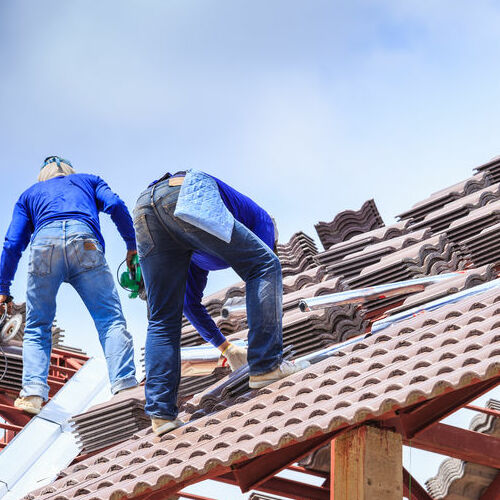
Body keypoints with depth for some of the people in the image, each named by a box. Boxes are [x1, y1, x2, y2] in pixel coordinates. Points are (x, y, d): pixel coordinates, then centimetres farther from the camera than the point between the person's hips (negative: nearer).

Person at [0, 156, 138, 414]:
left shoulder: (30, 194, 35)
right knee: (110, 319, -5)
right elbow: (115, 206, 13)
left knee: (37, 327, 9)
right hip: (84, 240, -1)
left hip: (44, 242, 1)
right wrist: (132, 246, 14)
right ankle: (125, 385, -24)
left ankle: (32, 392, -9)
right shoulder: (88, 180, 35)